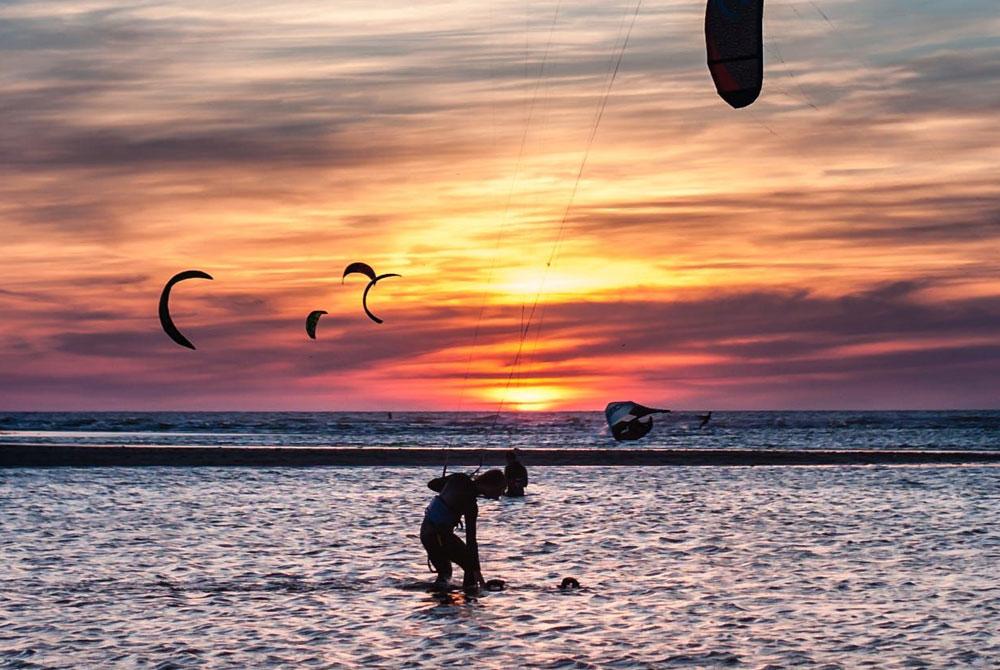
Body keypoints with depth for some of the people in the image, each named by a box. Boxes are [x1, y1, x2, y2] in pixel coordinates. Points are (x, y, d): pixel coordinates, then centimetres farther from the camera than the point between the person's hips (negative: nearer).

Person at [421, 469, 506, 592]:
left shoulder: (459, 479, -4)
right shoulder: (470, 504, -21)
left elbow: (431, 484, 10)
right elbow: (471, 540, -21)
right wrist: (477, 570, -19)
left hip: (425, 531, 8)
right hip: (440, 535, -8)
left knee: (444, 571, 24)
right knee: (471, 566, 4)